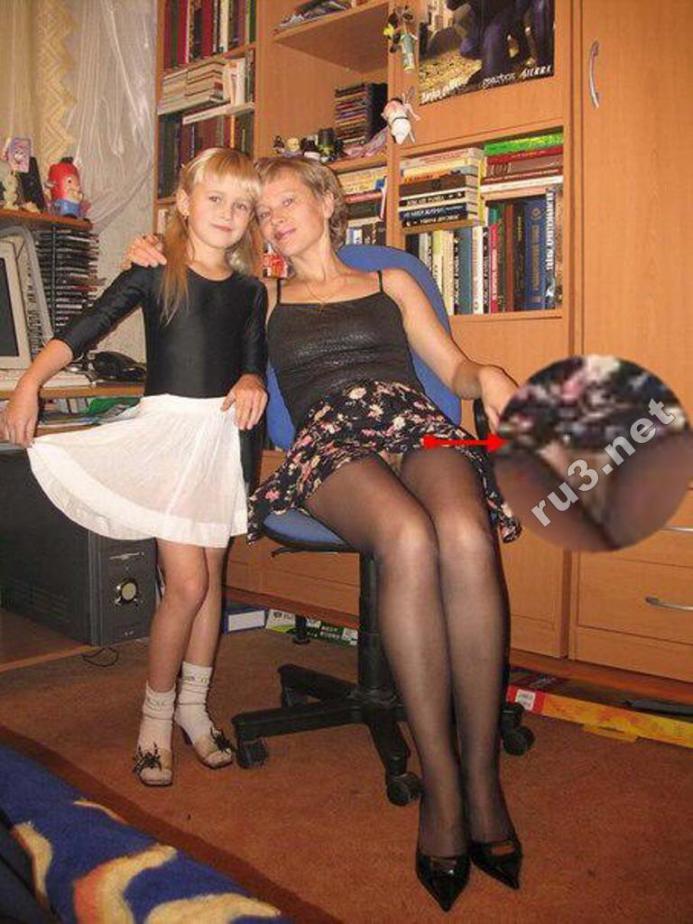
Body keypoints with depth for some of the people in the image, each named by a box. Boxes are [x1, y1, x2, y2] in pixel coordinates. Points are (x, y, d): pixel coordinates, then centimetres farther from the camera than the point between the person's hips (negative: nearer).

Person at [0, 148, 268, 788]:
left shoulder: (250, 290, 11)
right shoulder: (155, 273, 0)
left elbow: (255, 363, 14)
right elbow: (84, 330, -4)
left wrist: (252, 382, -9)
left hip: (222, 432, 4)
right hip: (165, 427, -4)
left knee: (211, 575, 9)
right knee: (187, 584, -9)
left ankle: (193, 702, 26)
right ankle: (157, 712, 12)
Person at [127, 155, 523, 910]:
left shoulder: (392, 283, 28)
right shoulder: (264, 299, 29)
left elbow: (454, 367, 21)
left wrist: (488, 376, -1)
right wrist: (151, 261, 18)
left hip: (420, 426, 1)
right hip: (330, 440, -1)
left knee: (465, 537, -35)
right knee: (409, 538, -37)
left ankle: (482, 775, -25)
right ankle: (439, 782, -28)